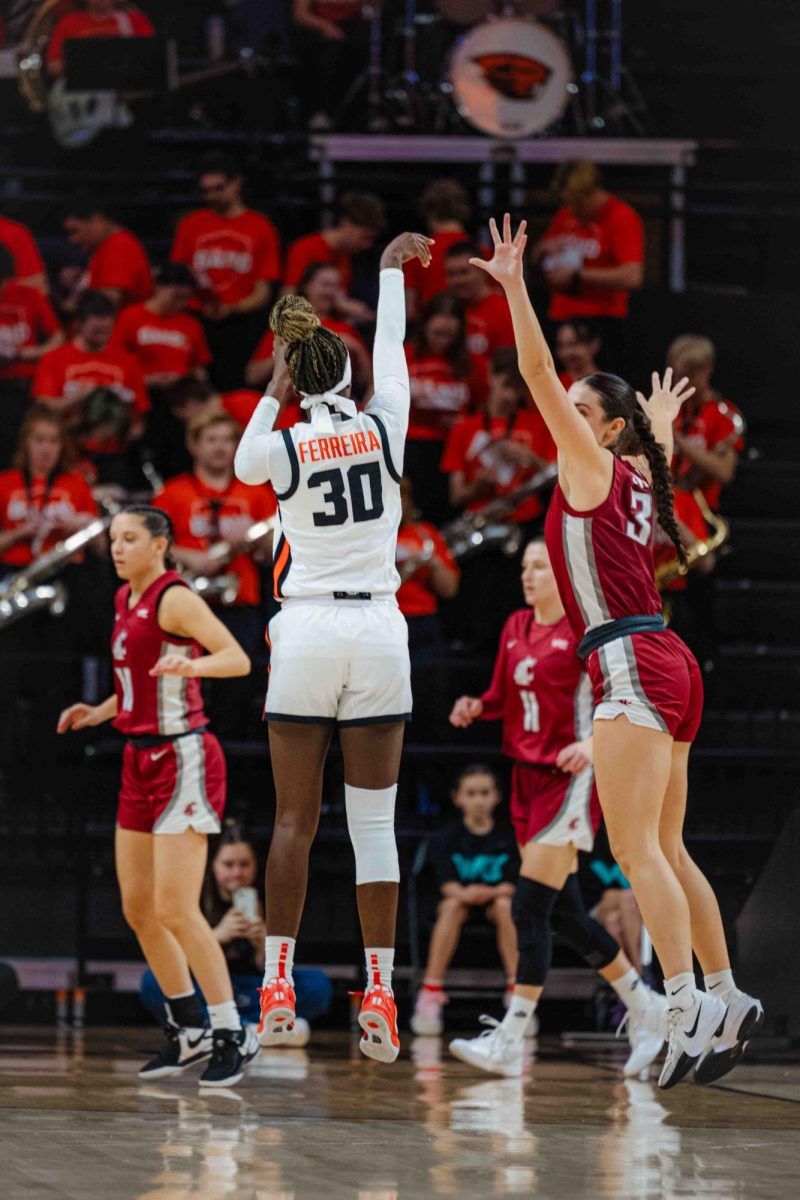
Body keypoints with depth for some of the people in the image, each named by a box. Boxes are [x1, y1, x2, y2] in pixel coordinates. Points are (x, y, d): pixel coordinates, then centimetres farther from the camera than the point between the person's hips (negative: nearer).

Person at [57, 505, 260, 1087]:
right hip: (142, 760, 9)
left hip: (183, 759, -9)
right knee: (138, 908, 10)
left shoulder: (174, 598, -13)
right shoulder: (125, 600, 13)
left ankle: (233, 1034, -6)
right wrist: (101, 712, 13)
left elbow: (238, 659, -24)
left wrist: (190, 664, -42)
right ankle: (190, 1031, 21)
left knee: (174, 908, -14)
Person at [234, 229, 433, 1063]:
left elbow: (242, 466, 20)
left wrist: (275, 391, 20)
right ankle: (380, 991, -5)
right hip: (378, 633, 1)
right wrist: (391, 271, 32)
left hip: (306, 634, -1)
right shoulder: (384, 429, 0)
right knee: (374, 820, 1)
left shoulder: (282, 447, -5)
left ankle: (277, 981, 1)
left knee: (294, 819, 5)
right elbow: (391, 351, 17)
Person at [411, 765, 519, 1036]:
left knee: (506, 905, -34)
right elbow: (446, 883, -15)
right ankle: (430, 994, -37)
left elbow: (512, 884, -11)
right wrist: (464, 893, -38)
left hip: (495, 897, 0)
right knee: (452, 905, -35)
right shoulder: (448, 837, -4)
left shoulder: (506, 836, -2)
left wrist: (488, 892, -33)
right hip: (460, 895, 0)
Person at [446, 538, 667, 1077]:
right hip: (529, 775, 8)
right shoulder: (517, 627, 12)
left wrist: (593, 743, -28)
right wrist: (476, 707, 1)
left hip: (570, 779, -8)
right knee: (564, 912, 11)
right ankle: (646, 1007, 26)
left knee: (530, 907, -14)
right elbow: (504, 695, 22)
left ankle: (511, 1043, -15)